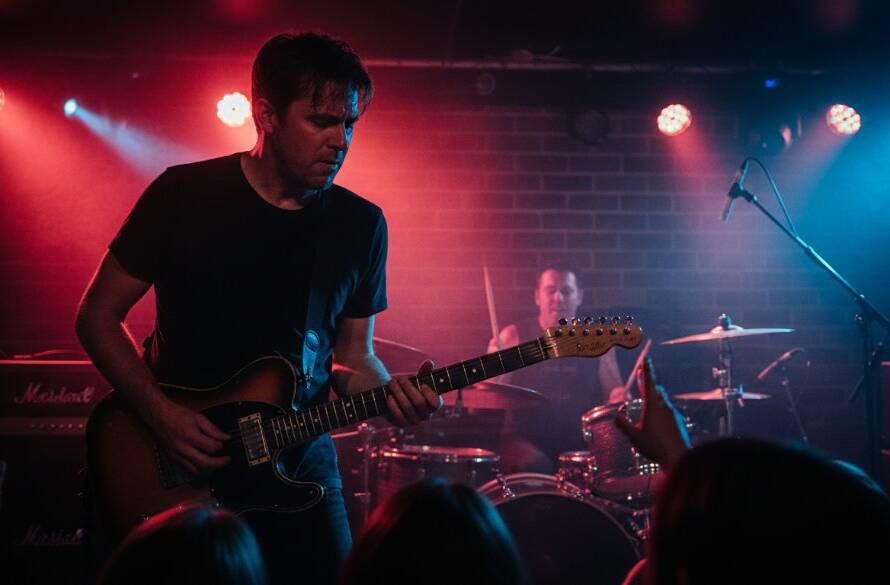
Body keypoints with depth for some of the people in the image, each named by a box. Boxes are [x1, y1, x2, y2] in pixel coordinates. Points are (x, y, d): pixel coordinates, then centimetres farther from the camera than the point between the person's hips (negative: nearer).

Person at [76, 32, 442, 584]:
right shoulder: (185, 194, -10)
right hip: (177, 470, -2)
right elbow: (98, 315, -4)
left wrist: (391, 393, -15)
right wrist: (159, 412, -16)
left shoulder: (361, 225, 0)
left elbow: (353, 358, 7)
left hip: (299, 462, 3)